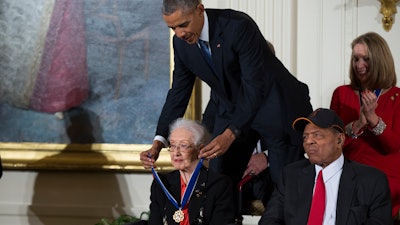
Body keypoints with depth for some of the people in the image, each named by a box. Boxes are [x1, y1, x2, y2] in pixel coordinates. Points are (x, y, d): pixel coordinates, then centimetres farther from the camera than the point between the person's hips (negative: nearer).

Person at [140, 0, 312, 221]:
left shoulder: (239, 26, -28)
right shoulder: (182, 42, -8)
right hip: (231, 110, 6)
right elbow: (179, 93, 0)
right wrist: (159, 141, -12)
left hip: (275, 107, -6)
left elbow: (254, 87, -30)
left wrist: (229, 135, -38)